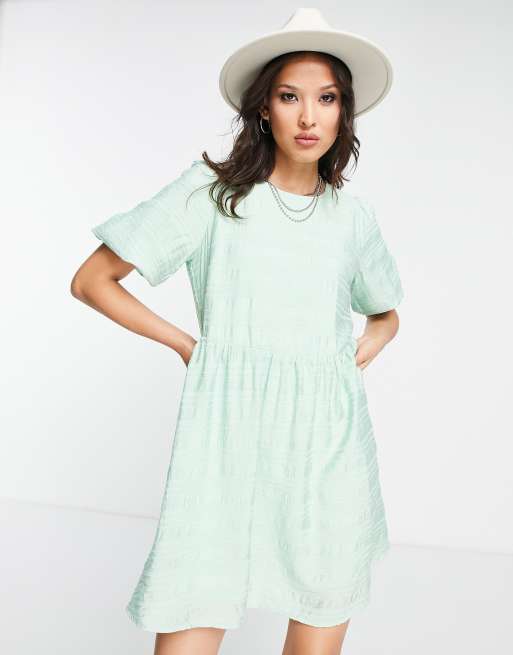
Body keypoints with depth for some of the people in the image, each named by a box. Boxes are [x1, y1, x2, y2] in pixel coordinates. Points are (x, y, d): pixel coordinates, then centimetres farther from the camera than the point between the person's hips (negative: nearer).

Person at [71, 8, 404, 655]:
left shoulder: (354, 215, 9)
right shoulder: (211, 190, -1)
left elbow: (386, 310, 28)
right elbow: (91, 280, 2)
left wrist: (374, 339, 6)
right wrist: (187, 344, -1)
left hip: (330, 452, 3)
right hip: (228, 448, -3)